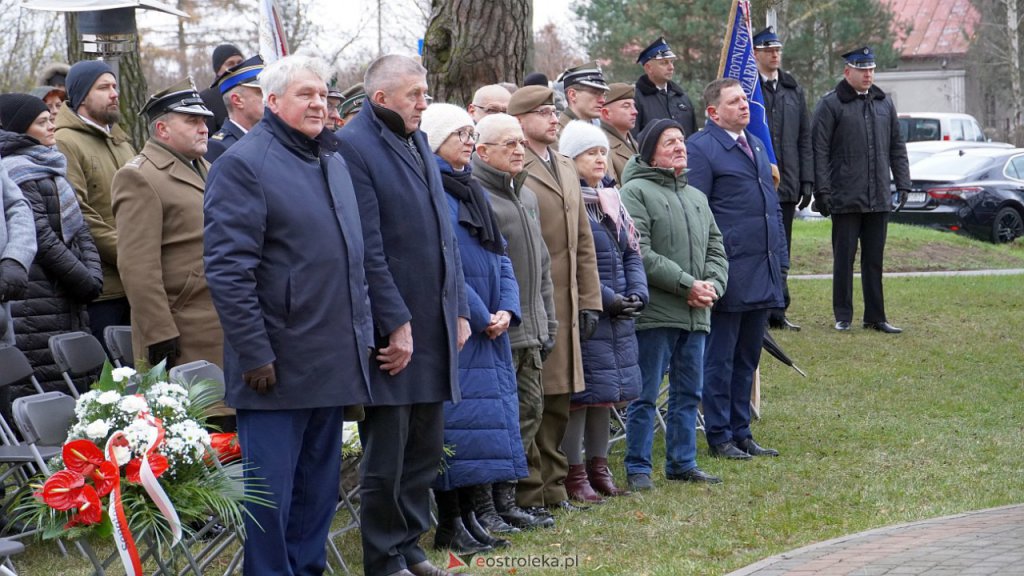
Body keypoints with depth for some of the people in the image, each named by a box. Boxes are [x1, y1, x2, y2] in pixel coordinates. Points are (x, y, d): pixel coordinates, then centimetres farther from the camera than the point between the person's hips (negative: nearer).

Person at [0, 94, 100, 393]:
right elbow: (42, 239, -15)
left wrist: (93, 275, 3)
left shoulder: (52, 168, 20)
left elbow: (79, 230, 18)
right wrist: (85, 281, -10)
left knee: (75, 387, 7)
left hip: (67, 302, 9)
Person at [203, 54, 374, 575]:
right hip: (279, 365, -8)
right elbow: (227, 268, -16)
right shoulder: (243, 163, -10)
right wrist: (254, 352, -18)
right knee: (271, 491, -1)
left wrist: (362, 332, 17)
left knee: (319, 485, 13)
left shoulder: (332, 161, 15)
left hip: (333, 364, 8)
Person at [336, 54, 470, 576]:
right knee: (387, 452, 0)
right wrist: (396, 322, -18)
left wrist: (458, 309, 14)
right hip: (391, 331, -8)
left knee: (426, 447, 14)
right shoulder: (353, 146, -12)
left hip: (435, 322, 8)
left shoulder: (418, 143, 15)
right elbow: (367, 248, -17)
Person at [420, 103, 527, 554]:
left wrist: (506, 310, -1)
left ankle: (467, 515, 15)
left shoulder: (474, 191, 17)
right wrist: (481, 317, -14)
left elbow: (500, 258, 15)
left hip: (489, 327, 8)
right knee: (455, 419, -6)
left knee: (480, 419, 9)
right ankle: (449, 525, -1)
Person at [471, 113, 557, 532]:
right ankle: (482, 507, 3)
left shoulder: (526, 196, 18)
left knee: (528, 410, 12)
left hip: (529, 332, 9)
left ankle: (505, 499, 22)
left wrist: (547, 322, 21)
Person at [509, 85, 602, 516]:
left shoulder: (566, 169, 18)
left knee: (560, 400, 12)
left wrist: (590, 300, 15)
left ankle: (553, 486, 22)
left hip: (566, 305, 8)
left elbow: (584, 242, 20)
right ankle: (528, 493, 4)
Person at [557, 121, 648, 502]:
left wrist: (637, 293, -1)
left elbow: (632, 253, 15)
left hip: (618, 314, 8)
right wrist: (605, 299, -18)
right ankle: (575, 474, 2)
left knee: (606, 391, 13)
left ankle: (598, 467, 23)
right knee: (582, 389, -5)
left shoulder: (611, 200, 15)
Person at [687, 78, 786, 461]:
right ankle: (719, 437, 9)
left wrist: (781, 258, 18)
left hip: (763, 273, 8)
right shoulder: (700, 148, -9)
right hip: (730, 272, -8)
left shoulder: (756, 145, 18)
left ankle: (741, 433, 21)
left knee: (747, 358, 13)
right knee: (720, 358, 1)